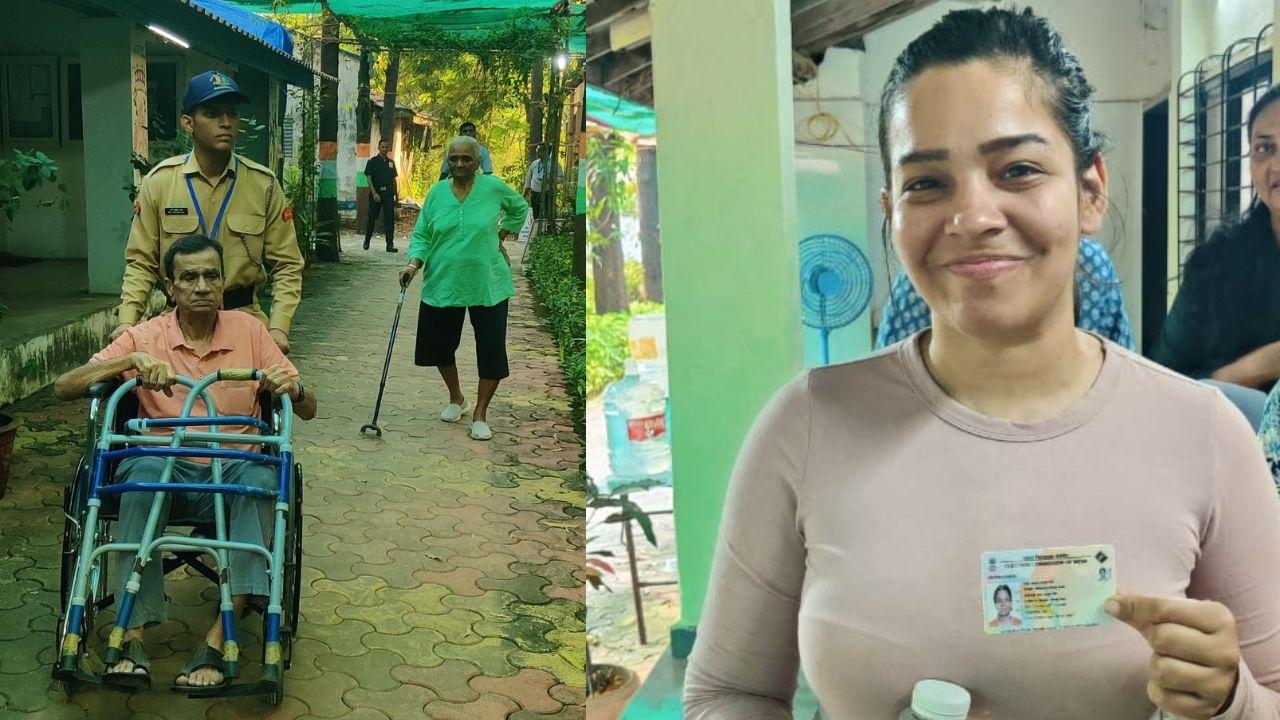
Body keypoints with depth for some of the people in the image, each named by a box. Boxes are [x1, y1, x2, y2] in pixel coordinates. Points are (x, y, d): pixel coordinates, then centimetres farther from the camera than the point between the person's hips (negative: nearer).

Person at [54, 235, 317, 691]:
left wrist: (292, 388, -18)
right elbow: (64, 388, -5)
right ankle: (131, 640, -37)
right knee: (145, 467, -35)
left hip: (232, 469, 1)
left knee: (261, 477, -34)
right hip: (166, 468, 0)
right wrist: (132, 360, -21)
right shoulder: (146, 337, 4)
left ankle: (217, 641, -37)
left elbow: (309, 410, 7)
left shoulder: (248, 331, 6)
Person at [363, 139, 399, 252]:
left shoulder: (391, 162, 13)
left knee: (390, 219, -5)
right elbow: (369, 178, -6)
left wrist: (396, 196, 12)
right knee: (372, 218, 6)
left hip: (388, 193, 3)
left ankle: (390, 244, -4)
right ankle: (367, 241, 25)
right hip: (376, 193, -3)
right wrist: (374, 193, -17)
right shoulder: (373, 161, 0)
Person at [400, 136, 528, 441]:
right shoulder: (437, 192, 0)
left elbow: (520, 208, 15)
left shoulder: (494, 187, -5)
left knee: (491, 348, -3)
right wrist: (414, 263, -14)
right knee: (439, 344, 10)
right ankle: (456, 398, 36)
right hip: (442, 283, 2)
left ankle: (480, 413, 12)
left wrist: (502, 235, 8)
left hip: (488, 285, -2)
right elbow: (422, 235, 2)